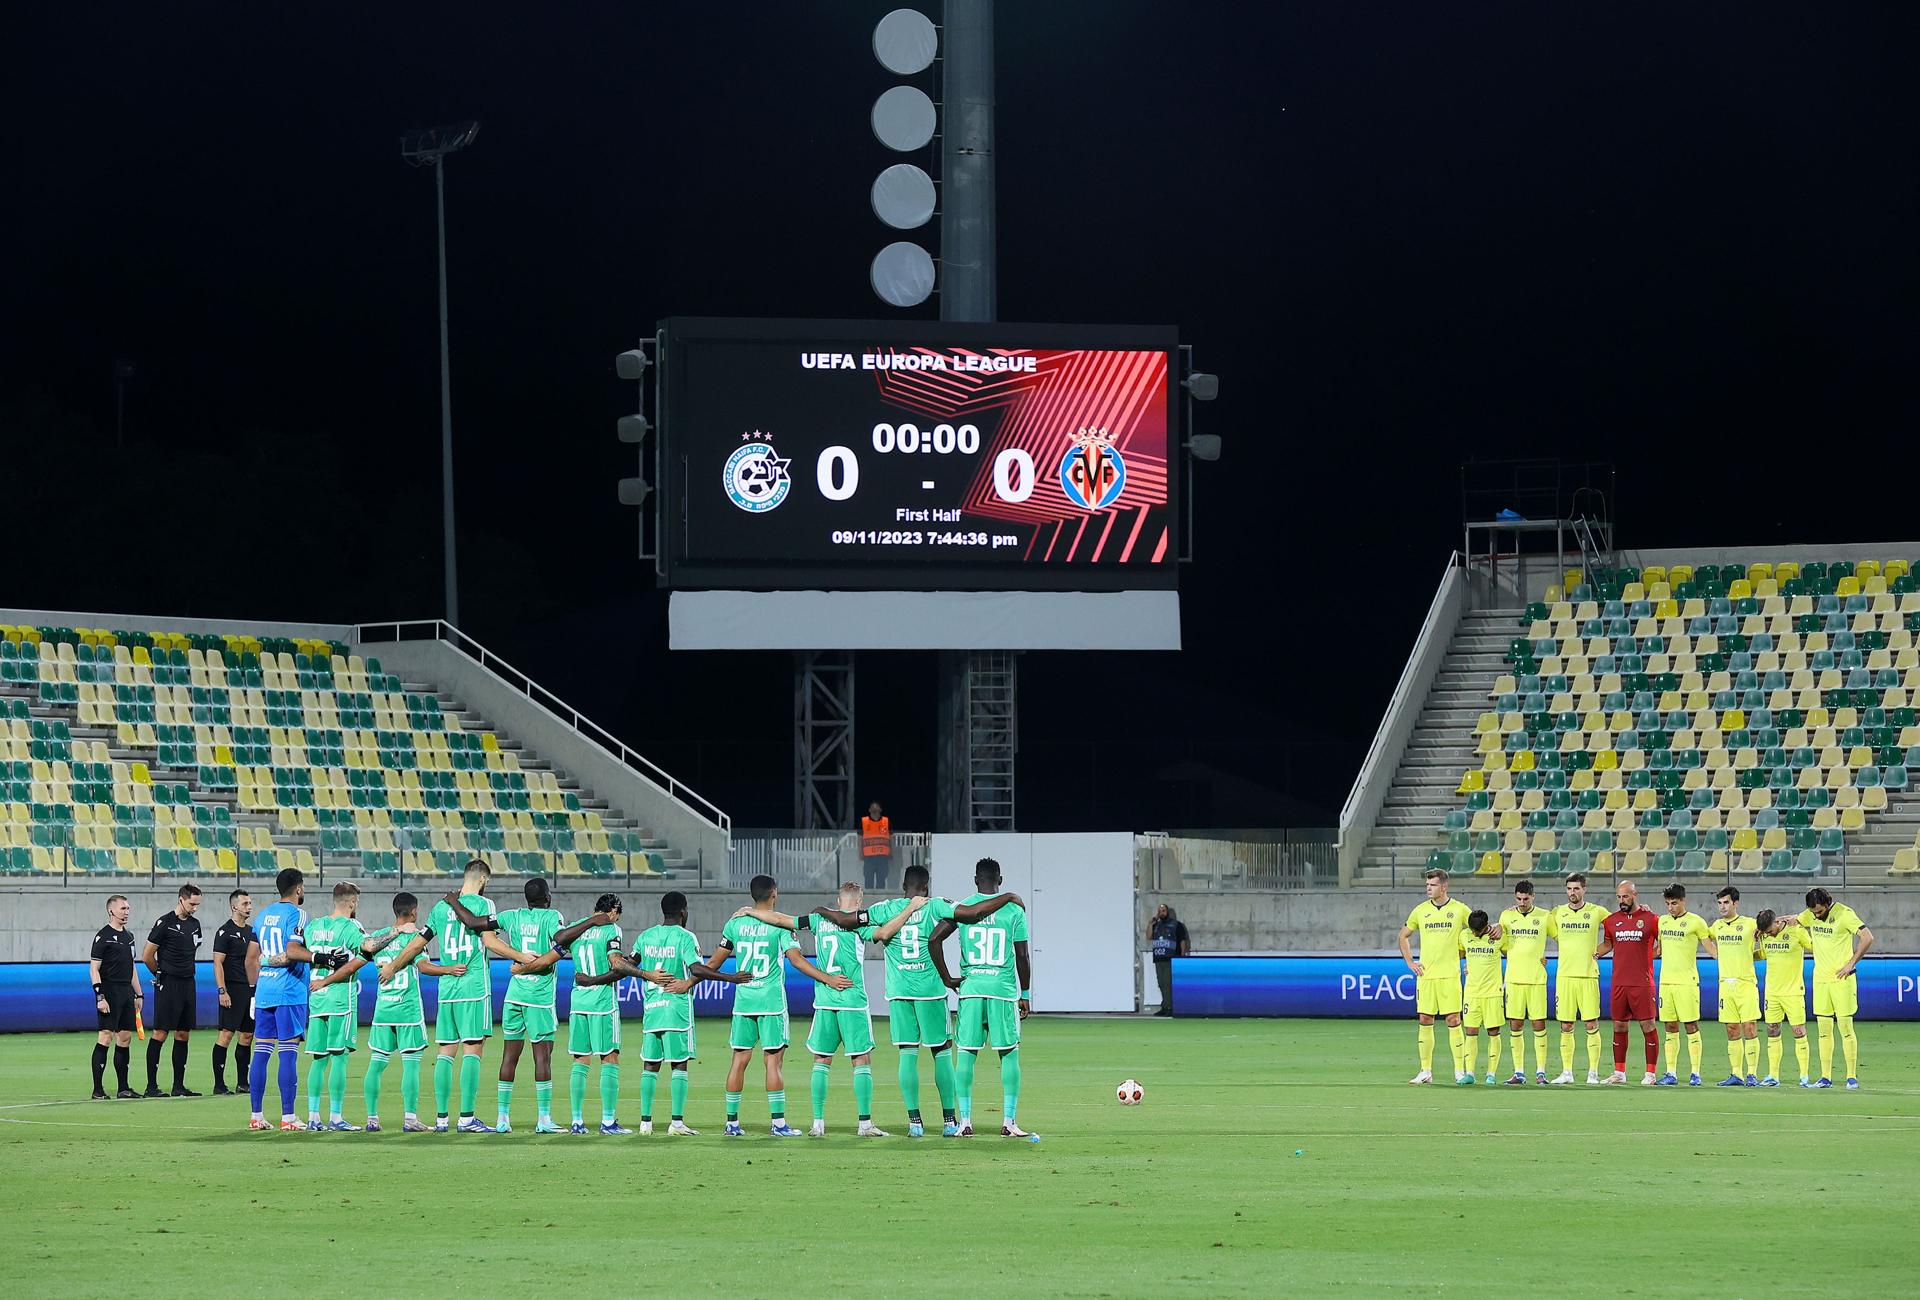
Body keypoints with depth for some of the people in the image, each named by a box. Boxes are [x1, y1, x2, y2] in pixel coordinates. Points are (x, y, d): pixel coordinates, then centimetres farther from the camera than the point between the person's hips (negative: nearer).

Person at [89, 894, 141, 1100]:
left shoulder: (128, 936, 17)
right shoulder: (103, 936, -7)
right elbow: (93, 969, -11)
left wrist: (138, 994, 20)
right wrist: (100, 996, -18)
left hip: (126, 992, 8)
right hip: (109, 992, -8)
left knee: (125, 1038, 8)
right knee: (106, 1036, -10)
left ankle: (123, 1089, 13)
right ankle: (97, 1090, -10)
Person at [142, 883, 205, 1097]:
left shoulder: (194, 924, 13)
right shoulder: (165, 923, -9)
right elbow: (147, 957, -6)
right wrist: (161, 974, 8)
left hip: (188, 983, 7)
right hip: (168, 985, -7)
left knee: (183, 1034, 8)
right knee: (160, 1033, -7)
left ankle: (179, 1086, 12)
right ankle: (152, 1085, -6)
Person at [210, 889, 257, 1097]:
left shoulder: (251, 931, 16)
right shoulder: (225, 931, -6)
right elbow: (218, 963, -11)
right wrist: (222, 991, -18)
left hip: (251, 989, 8)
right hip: (233, 990, -8)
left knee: (247, 1036, 9)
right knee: (226, 1033, -9)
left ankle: (242, 1083, 15)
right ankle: (219, 1084, -10)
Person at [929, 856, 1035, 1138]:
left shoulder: (962, 907, 3)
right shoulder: (1013, 910, 1)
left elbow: (933, 939, -3)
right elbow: (1022, 956, 2)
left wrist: (947, 978, 5)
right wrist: (1026, 994, 11)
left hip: (971, 988, 1)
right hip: (1004, 988, -1)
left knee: (967, 1055, 5)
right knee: (1009, 1055, 6)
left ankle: (965, 1122, 2)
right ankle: (1009, 1122, 3)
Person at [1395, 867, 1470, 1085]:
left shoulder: (1460, 909, 0)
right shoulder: (1420, 911, 7)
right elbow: (1403, 936, 19)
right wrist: (1410, 963, 10)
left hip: (1450, 975, -3)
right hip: (1425, 975, 3)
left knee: (1453, 1021, -3)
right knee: (1425, 1021, 2)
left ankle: (1459, 1071, 2)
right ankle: (1426, 1071, 7)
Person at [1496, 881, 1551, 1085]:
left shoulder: (1544, 917, 1)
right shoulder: (1507, 916, 7)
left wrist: (1545, 956, 0)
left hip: (1536, 978, -2)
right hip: (1514, 978, 2)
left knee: (1539, 1024, -3)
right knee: (1515, 1026, 2)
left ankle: (1540, 1071, 2)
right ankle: (1519, 1072, 7)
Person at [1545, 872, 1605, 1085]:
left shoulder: (1596, 912, 3)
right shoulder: (1557, 913, 9)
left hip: (1588, 975, -2)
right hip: (1564, 976, 2)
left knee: (1592, 1025, -3)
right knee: (1566, 1027, 3)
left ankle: (1593, 1073, 2)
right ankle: (1566, 1072, 9)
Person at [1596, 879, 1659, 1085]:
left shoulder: (1650, 919, -3)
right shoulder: (1612, 920, 9)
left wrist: (1651, 955, -5)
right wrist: (1592, 954, 7)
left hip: (1642, 982, -4)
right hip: (1618, 982, 4)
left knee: (1647, 1025, -2)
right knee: (1619, 1026, 8)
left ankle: (1650, 1074, 2)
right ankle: (1619, 1073, 16)